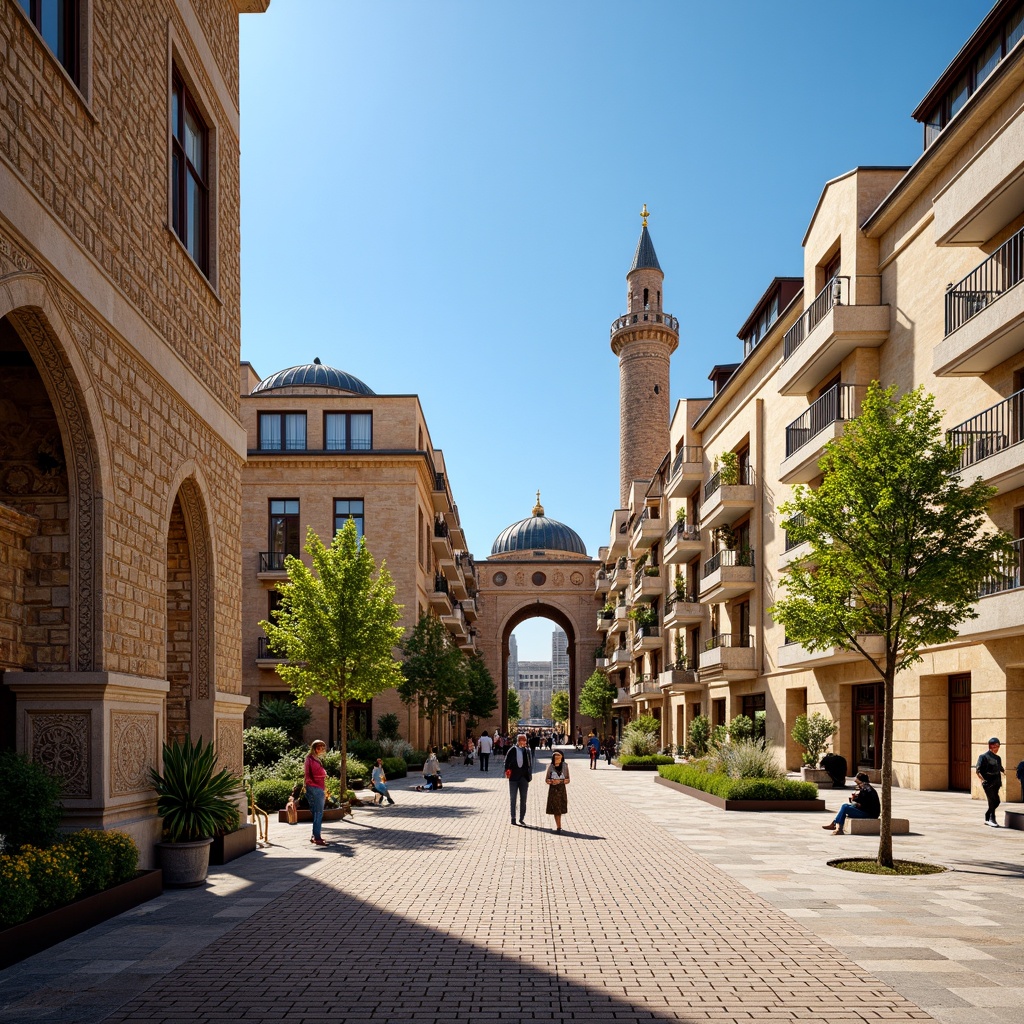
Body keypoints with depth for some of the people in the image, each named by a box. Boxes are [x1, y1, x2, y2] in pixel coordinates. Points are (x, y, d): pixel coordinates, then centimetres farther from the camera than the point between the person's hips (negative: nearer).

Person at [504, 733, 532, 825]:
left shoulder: (527, 750, 2)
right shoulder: (512, 750, -5)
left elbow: (530, 764, 7)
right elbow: (507, 762, -2)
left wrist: (529, 775, 0)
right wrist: (507, 771, -12)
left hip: (524, 778, 2)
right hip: (513, 778, -2)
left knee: (523, 799, 8)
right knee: (512, 799, 6)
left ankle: (522, 818, 18)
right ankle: (513, 818, 15)